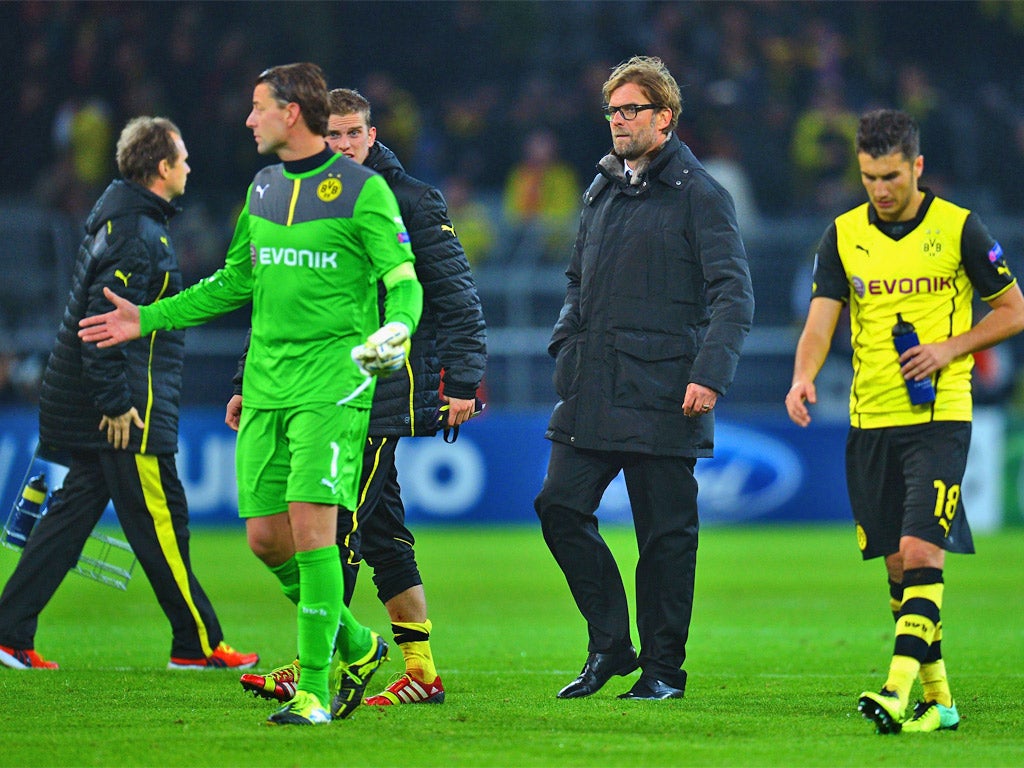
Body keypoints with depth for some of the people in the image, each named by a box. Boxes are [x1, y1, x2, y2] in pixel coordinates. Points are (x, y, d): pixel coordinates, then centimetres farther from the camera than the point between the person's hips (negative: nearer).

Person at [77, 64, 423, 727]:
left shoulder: (363, 190, -6)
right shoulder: (263, 188, 15)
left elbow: (404, 281, -6)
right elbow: (235, 281, 25)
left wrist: (396, 329, -28)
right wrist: (147, 319, 24)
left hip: (333, 380, -7)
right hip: (266, 386, 7)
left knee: (311, 525, -15)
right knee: (266, 536, 3)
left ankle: (314, 690, -10)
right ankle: (355, 645, 24)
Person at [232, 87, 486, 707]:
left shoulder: (412, 202, -3)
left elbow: (456, 296, -4)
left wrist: (463, 381, -11)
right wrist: (248, 382, 16)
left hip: (385, 389, -6)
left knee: (339, 524, -11)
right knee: (381, 531, 7)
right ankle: (421, 671, 12)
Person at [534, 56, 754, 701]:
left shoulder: (700, 195, -5)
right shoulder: (603, 192, 16)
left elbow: (734, 295, -10)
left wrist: (709, 374, -20)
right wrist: (566, 345, 14)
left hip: (663, 395, -7)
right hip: (593, 392, 7)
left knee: (665, 532, -1)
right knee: (561, 506, -1)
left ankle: (664, 668, 8)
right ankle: (610, 645, 11)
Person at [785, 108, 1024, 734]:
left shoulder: (959, 228, -3)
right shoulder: (844, 235, 6)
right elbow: (820, 324, 1)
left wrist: (950, 348, -11)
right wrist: (805, 377, -20)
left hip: (939, 418, -4)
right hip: (869, 421, 4)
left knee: (921, 552, -17)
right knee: (897, 563, 7)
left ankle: (900, 691, -24)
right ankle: (939, 700, 16)